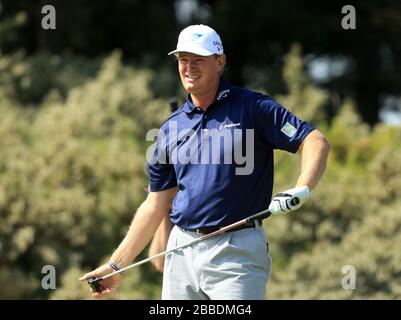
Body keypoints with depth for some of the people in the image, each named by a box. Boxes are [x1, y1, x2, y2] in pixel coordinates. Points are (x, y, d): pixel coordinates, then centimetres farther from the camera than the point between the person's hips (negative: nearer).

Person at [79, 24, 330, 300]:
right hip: (182, 252, 5)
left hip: (237, 252, -5)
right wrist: (116, 266, 13)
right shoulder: (172, 127, 13)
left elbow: (316, 142, -8)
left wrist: (302, 190, -27)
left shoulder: (253, 108, -1)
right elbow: (157, 205, 17)